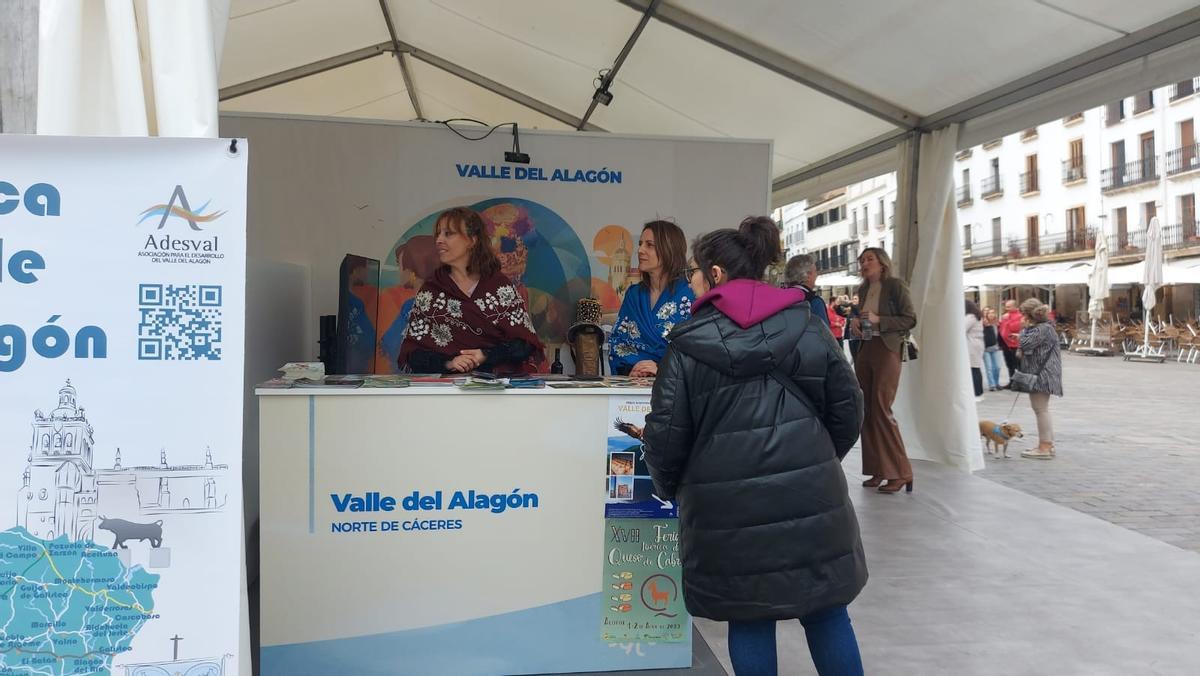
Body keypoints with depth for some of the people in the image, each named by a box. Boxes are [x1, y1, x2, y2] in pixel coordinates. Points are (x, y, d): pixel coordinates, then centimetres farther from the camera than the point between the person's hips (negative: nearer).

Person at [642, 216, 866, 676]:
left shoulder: (690, 343, -5)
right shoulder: (805, 325, 3)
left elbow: (667, 431, -5)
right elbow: (847, 407, 5)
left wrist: (669, 487, 13)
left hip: (731, 504, -2)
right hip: (809, 493, 3)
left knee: (749, 617, 11)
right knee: (827, 613, 15)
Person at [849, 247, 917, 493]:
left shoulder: (895, 285, -5)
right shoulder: (863, 290, 14)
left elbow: (910, 319, -9)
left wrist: (878, 320, -17)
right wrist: (855, 322, 2)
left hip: (886, 350, -7)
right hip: (864, 351, 7)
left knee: (881, 409, -12)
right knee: (866, 411, 4)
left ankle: (900, 472, -4)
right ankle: (878, 469, 12)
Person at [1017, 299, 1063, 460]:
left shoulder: (1043, 329, -18)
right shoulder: (1041, 327, 15)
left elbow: (1025, 344, -23)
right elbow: (1027, 347, 17)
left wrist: (1024, 328, -9)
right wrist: (1026, 329, 6)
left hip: (1041, 375, -11)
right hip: (1040, 374, 11)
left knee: (1041, 409, -6)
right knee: (1042, 410, 17)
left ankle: (1044, 448, -2)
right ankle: (1048, 444, 25)